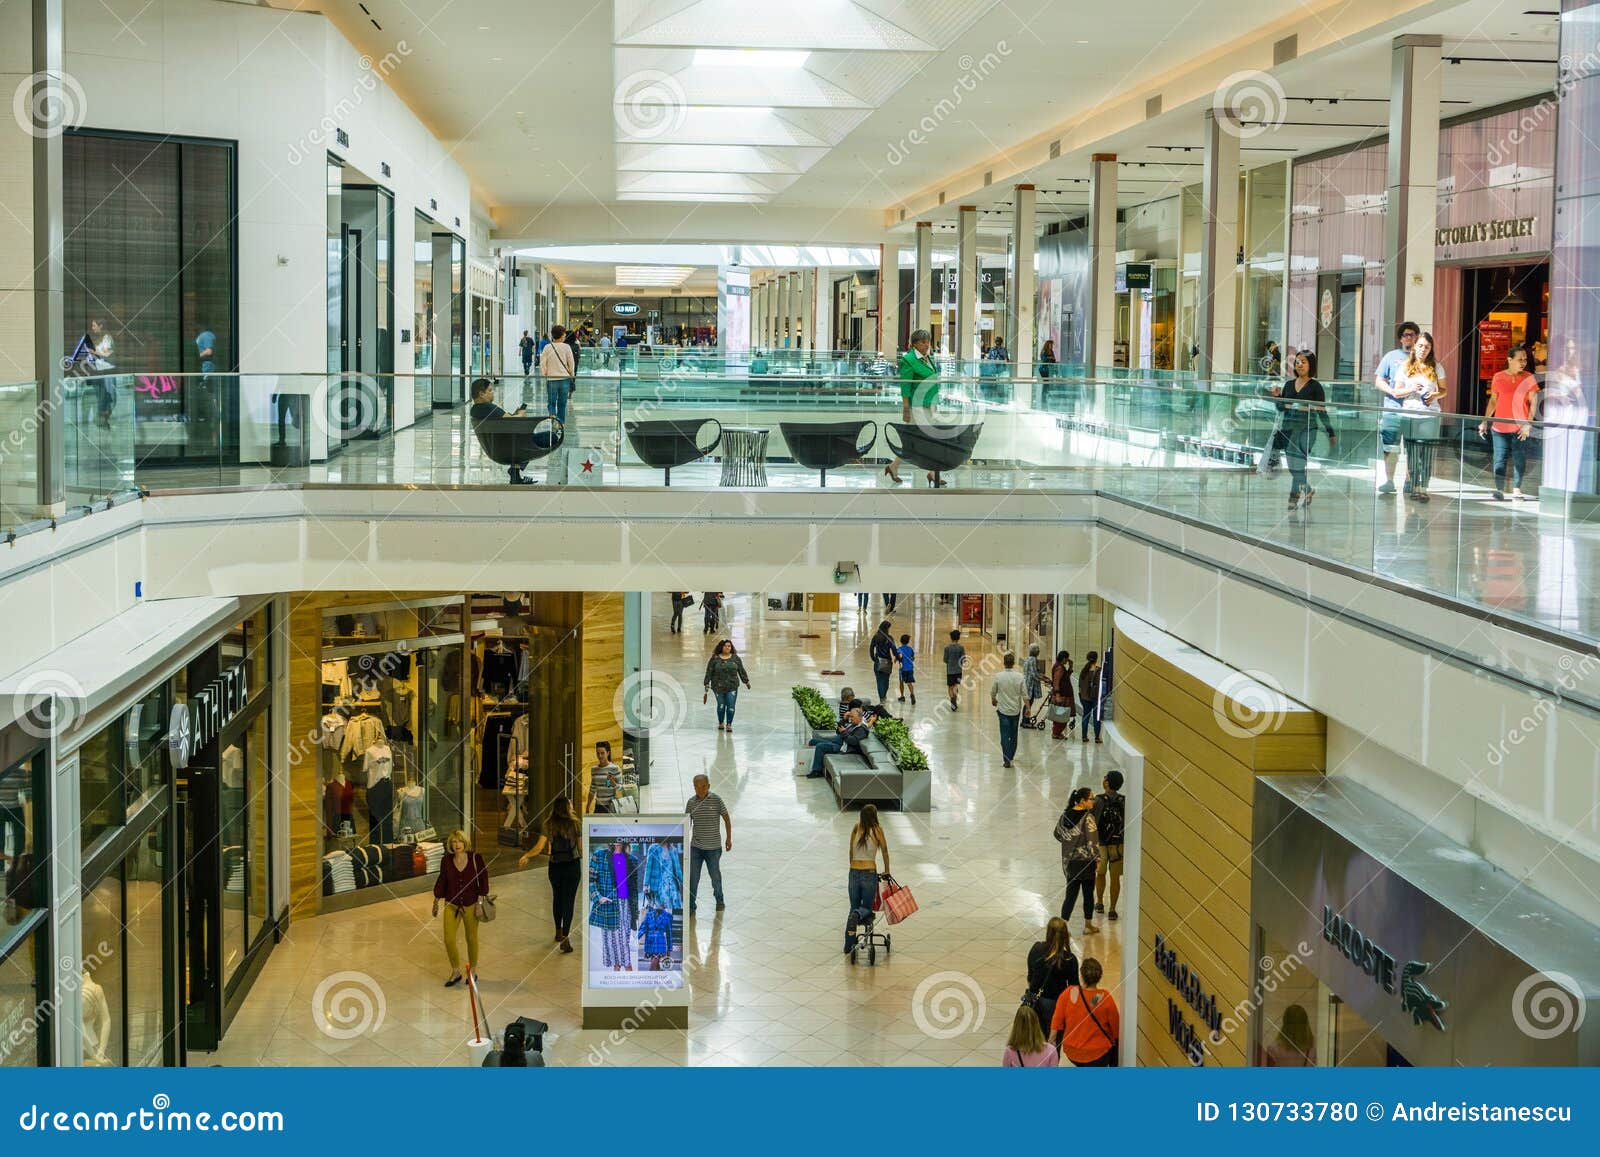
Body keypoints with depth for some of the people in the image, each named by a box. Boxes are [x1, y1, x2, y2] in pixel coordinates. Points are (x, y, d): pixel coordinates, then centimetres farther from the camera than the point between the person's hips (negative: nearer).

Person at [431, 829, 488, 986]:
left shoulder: (476, 859, -12)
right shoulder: (446, 861, -6)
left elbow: (483, 881, -6)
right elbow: (442, 882, 7)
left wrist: (480, 903, -9)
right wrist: (436, 901, 13)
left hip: (471, 905, -1)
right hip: (451, 905, 2)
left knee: (471, 938, 12)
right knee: (448, 940, -4)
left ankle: (472, 970, 32)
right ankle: (456, 972, 16)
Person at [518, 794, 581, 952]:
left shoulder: (549, 825, -3)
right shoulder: (574, 824, -8)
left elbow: (539, 847, -7)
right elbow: (581, 846, -4)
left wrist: (525, 856, 6)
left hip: (555, 866, 3)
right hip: (572, 865, -3)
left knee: (557, 898, 22)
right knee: (568, 900, -1)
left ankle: (559, 932, 34)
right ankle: (565, 938, -9)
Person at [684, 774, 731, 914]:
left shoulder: (716, 799, -10)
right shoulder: (691, 802, -2)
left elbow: (726, 818, -1)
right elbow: (687, 823, 7)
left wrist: (729, 838, 0)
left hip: (713, 847, -2)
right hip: (695, 847, 2)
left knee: (715, 875, 14)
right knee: (693, 877, 1)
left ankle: (719, 900, 35)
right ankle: (690, 905, 11)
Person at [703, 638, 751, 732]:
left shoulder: (735, 658, 5)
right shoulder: (714, 659, -1)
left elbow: (741, 670, 12)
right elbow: (709, 672, 1)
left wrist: (746, 681, 15)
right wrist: (707, 683, -3)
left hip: (732, 687, 1)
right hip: (718, 687, -1)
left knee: (731, 706, -5)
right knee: (721, 705, 7)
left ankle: (729, 724, 6)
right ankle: (721, 723, 27)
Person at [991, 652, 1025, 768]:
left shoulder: (998, 676, -12)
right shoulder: (1019, 677, -10)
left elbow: (993, 692, 0)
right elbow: (1024, 693, -6)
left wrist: (993, 700, 22)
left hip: (1003, 710, -2)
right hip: (1016, 710, 2)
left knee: (1005, 736, 0)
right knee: (1013, 735, 17)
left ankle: (1007, 760, -8)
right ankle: (1011, 756, 28)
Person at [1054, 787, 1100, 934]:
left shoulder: (1065, 815, 2)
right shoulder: (1087, 817, -17)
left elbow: (1058, 834, 15)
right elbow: (1092, 840, -19)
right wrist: (1098, 859, -11)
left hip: (1069, 861, 5)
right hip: (1086, 861, -5)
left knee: (1071, 895, 9)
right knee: (1088, 894, 12)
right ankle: (1088, 925, 24)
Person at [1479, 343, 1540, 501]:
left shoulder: (1529, 379, 1)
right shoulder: (1498, 377, 4)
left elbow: (1533, 403, 0)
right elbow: (1493, 400, 11)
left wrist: (1528, 424, -8)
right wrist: (1485, 421, 8)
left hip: (1520, 428, 0)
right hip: (1500, 427, 0)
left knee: (1519, 459, 5)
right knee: (1500, 459, -4)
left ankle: (1516, 488, 15)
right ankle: (1499, 489, -5)